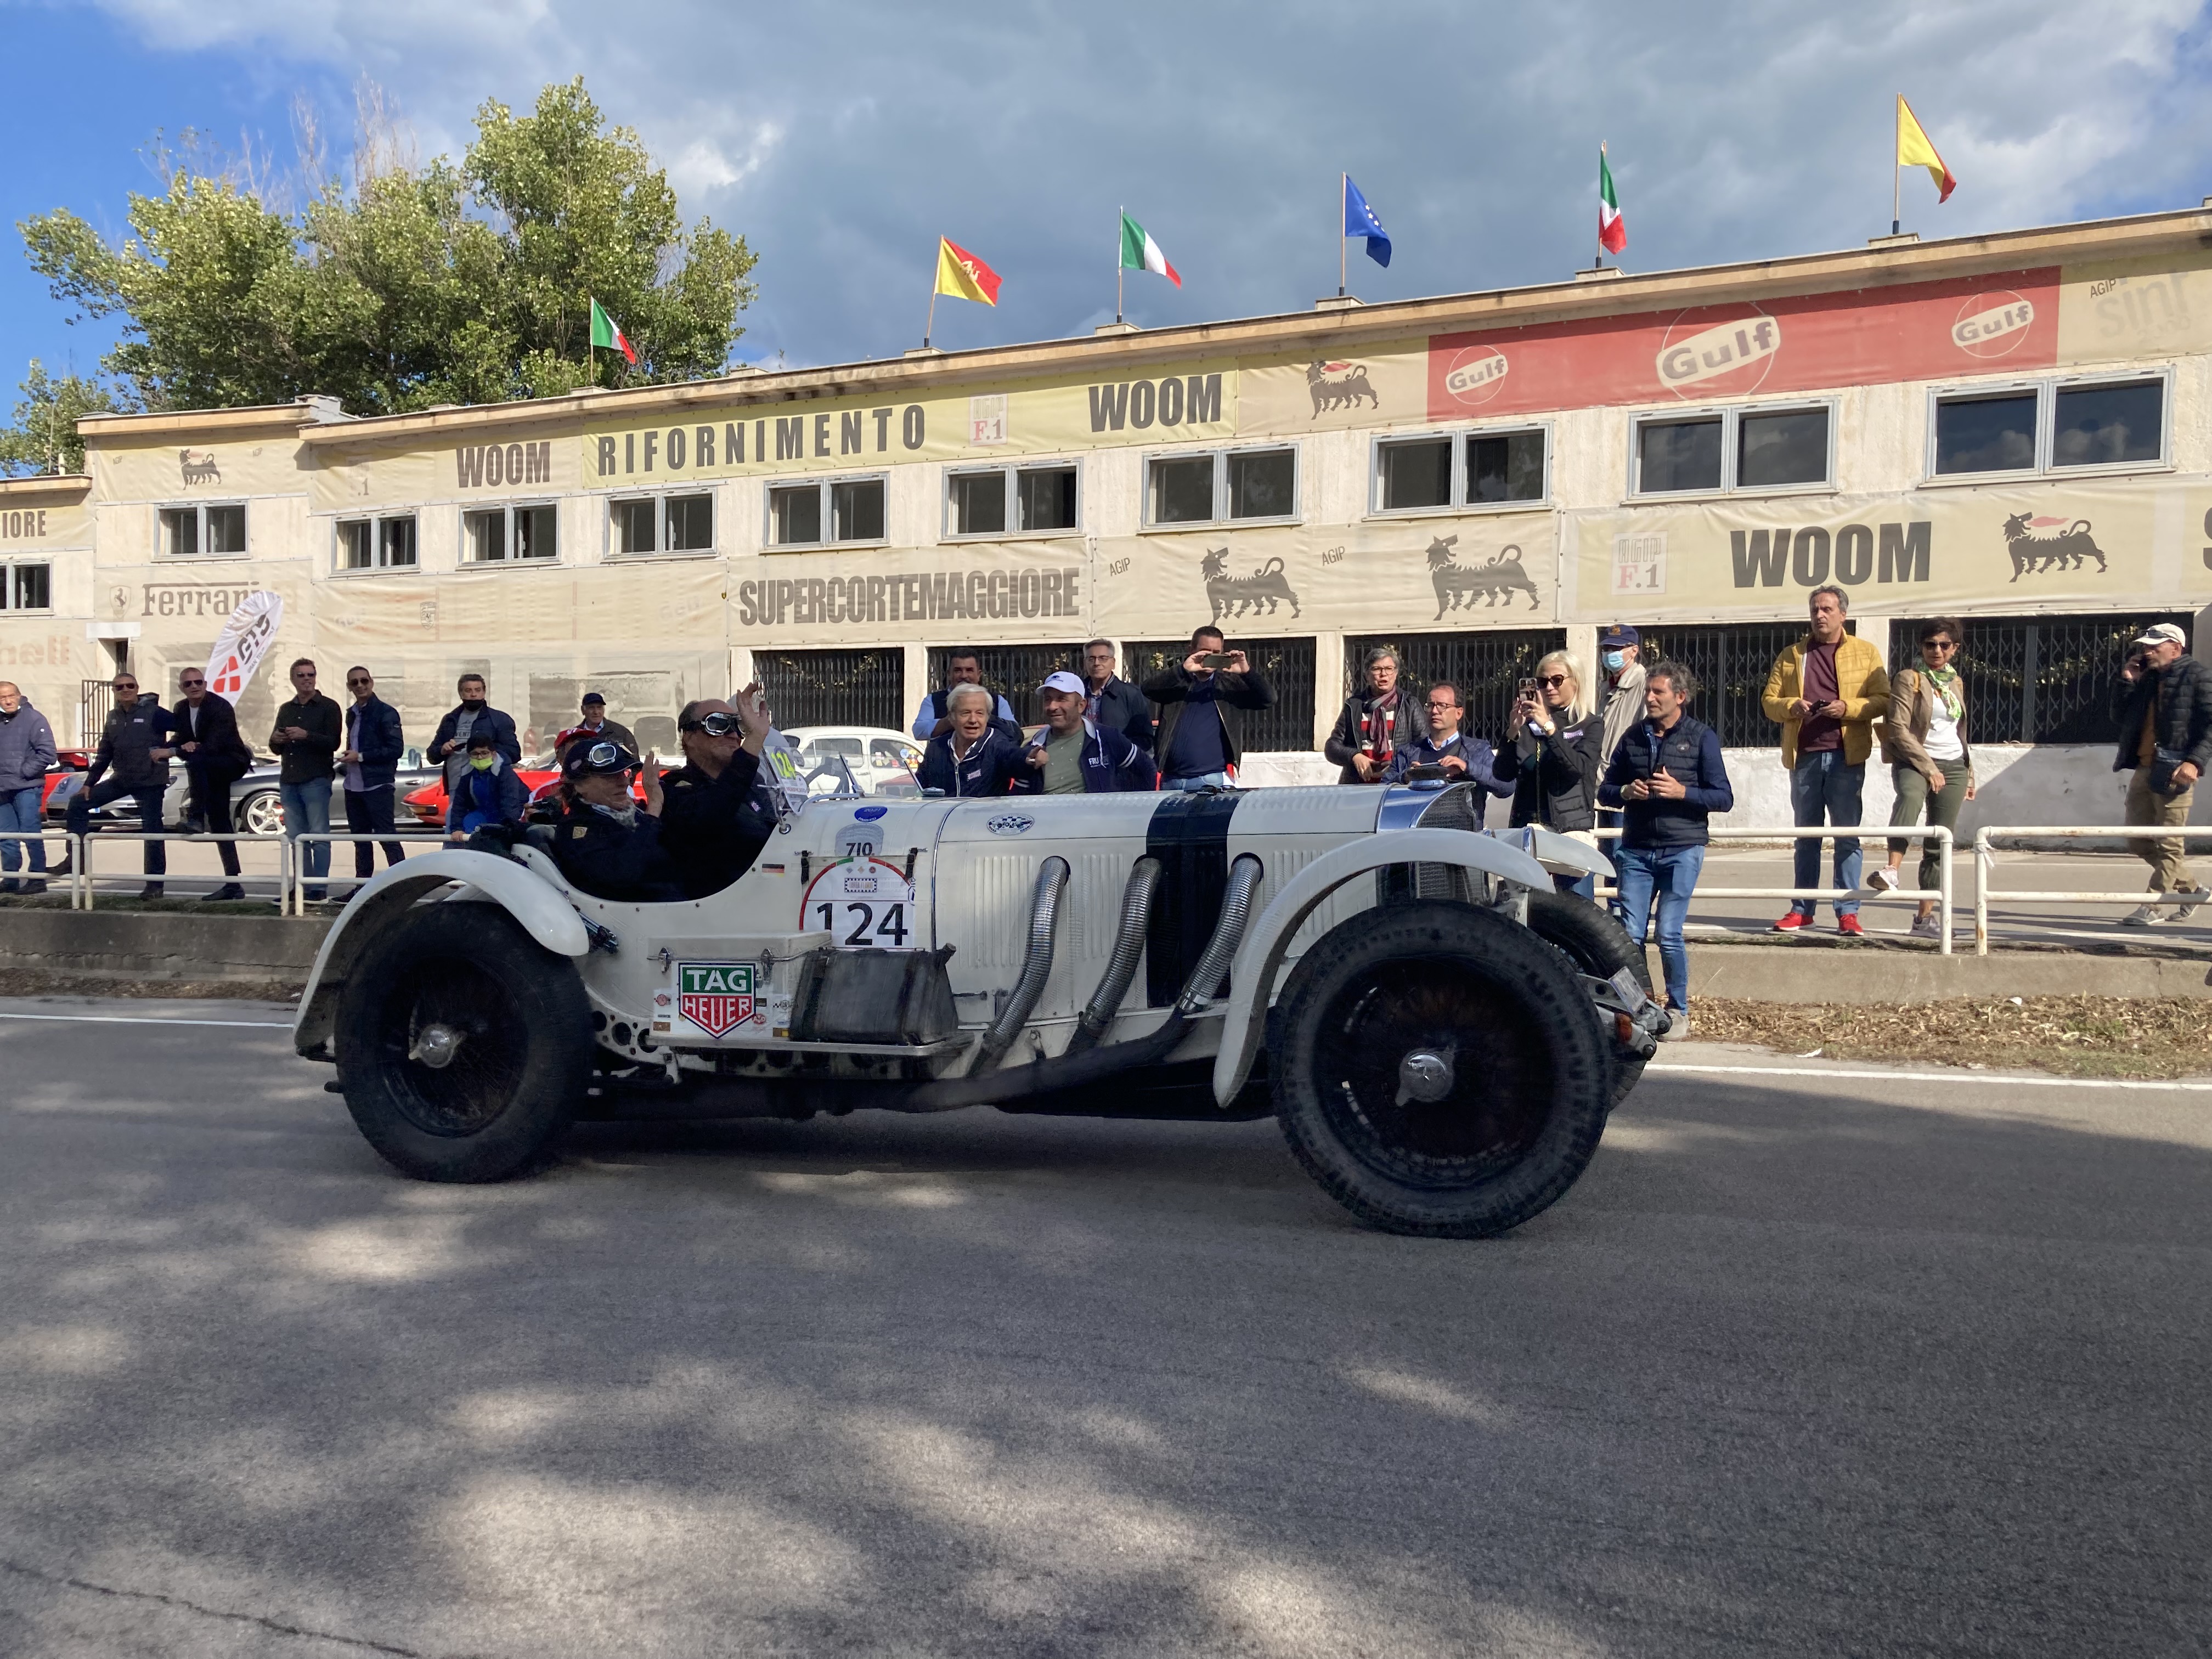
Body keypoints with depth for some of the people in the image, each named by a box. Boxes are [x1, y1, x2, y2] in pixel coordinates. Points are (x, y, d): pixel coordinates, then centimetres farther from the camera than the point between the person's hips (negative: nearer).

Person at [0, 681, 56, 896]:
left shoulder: (33, 719, -6)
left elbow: (48, 754, -14)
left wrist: (24, 772, -14)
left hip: (27, 789, -6)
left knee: (31, 834, -5)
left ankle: (37, 879, -1)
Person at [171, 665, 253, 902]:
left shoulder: (220, 707, -18)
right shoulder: (180, 709, 5)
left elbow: (215, 745, -26)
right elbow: (178, 739, 6)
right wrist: (183, 747, -17)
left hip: (232, 763, -8)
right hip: (209, 770, 8)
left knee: (196, 761, -37)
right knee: (219, 825, 6)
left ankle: (196, 817, -32)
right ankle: (233, 884, 8)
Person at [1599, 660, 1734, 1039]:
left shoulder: (1702, 737, 2)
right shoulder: (1634, 737, 12)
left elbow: (1724, 798, -2)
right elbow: (1605, 791, 15)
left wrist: (1681, 791, -16)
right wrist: (1626, 792, -6)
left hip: (1682, 850, -3)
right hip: (1636, 850, 3)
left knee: (1669, 935, -7)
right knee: (1630, 933, -3)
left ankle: (1679, 1011, 9)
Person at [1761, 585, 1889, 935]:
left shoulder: (1866, 653, 7)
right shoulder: (1791, 656, 13)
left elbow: (1882, 699, 1)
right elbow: (1769, 701, 10)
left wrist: (1847, 708, -15)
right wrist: (1792, 707, -10)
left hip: (1846, 756, -2)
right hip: (1804, 756, 2)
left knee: (1847, 836, -1)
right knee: (1806, 836, 9)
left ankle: (1848, 912, 4)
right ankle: (1802, 909, 15)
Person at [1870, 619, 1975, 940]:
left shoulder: (1956, 683, 16)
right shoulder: (1909, 679, -2)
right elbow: (1898, 728, -11)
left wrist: (1969, 775, 21)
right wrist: (1928, 767, -15)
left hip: (1953, 766, 5)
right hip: (1914, 761, -5)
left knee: (1939, 845, 2)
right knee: (1910, 796, -40)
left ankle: (1925, 917, 5)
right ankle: (1891, 870, -54)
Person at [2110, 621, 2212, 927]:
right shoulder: (2147, 679, 17)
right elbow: (2120, 713, 21)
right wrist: (2128, 682, 7)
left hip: (2173, 771, -8)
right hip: (2143, 769, 8)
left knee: (2168, 843, -5)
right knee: (2139, 840, 11)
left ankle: (2154, 908, -5)